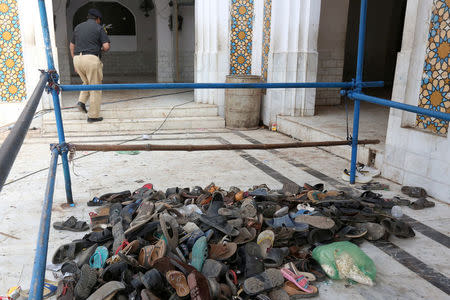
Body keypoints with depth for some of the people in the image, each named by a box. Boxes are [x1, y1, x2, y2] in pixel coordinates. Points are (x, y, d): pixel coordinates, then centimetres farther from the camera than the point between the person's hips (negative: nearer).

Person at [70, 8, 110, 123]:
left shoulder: (78, 27, 18)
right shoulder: (99, 28, 2)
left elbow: (72, 46, 20)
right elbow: (106, 46, -8)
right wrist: (102, 49, 16)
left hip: (77, 59, 6)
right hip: (91, 59, -5)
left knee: (87, 83, 27)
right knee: (95, 88, 3)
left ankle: (81, 101, 6)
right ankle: (93, 116, 4)